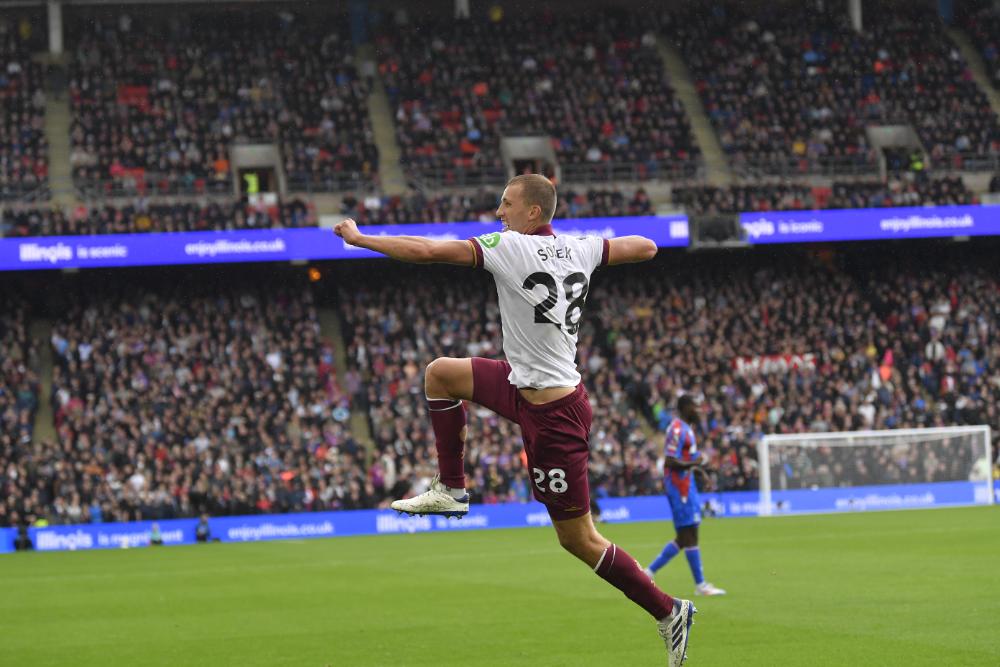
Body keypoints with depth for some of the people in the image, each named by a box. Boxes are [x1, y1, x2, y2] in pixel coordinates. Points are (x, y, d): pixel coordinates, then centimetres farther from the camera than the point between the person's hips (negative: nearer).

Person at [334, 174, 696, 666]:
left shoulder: (511, 246, -18)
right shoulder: (579, 248, 2)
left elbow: (427, 252, -20)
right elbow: (645, 247, 15)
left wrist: (358, 238, -8)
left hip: (551, 414, -9)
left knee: (578, 539, 0)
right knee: (440, 375, 16)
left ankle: (669, 612, 9)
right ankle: (450, 490, 22)